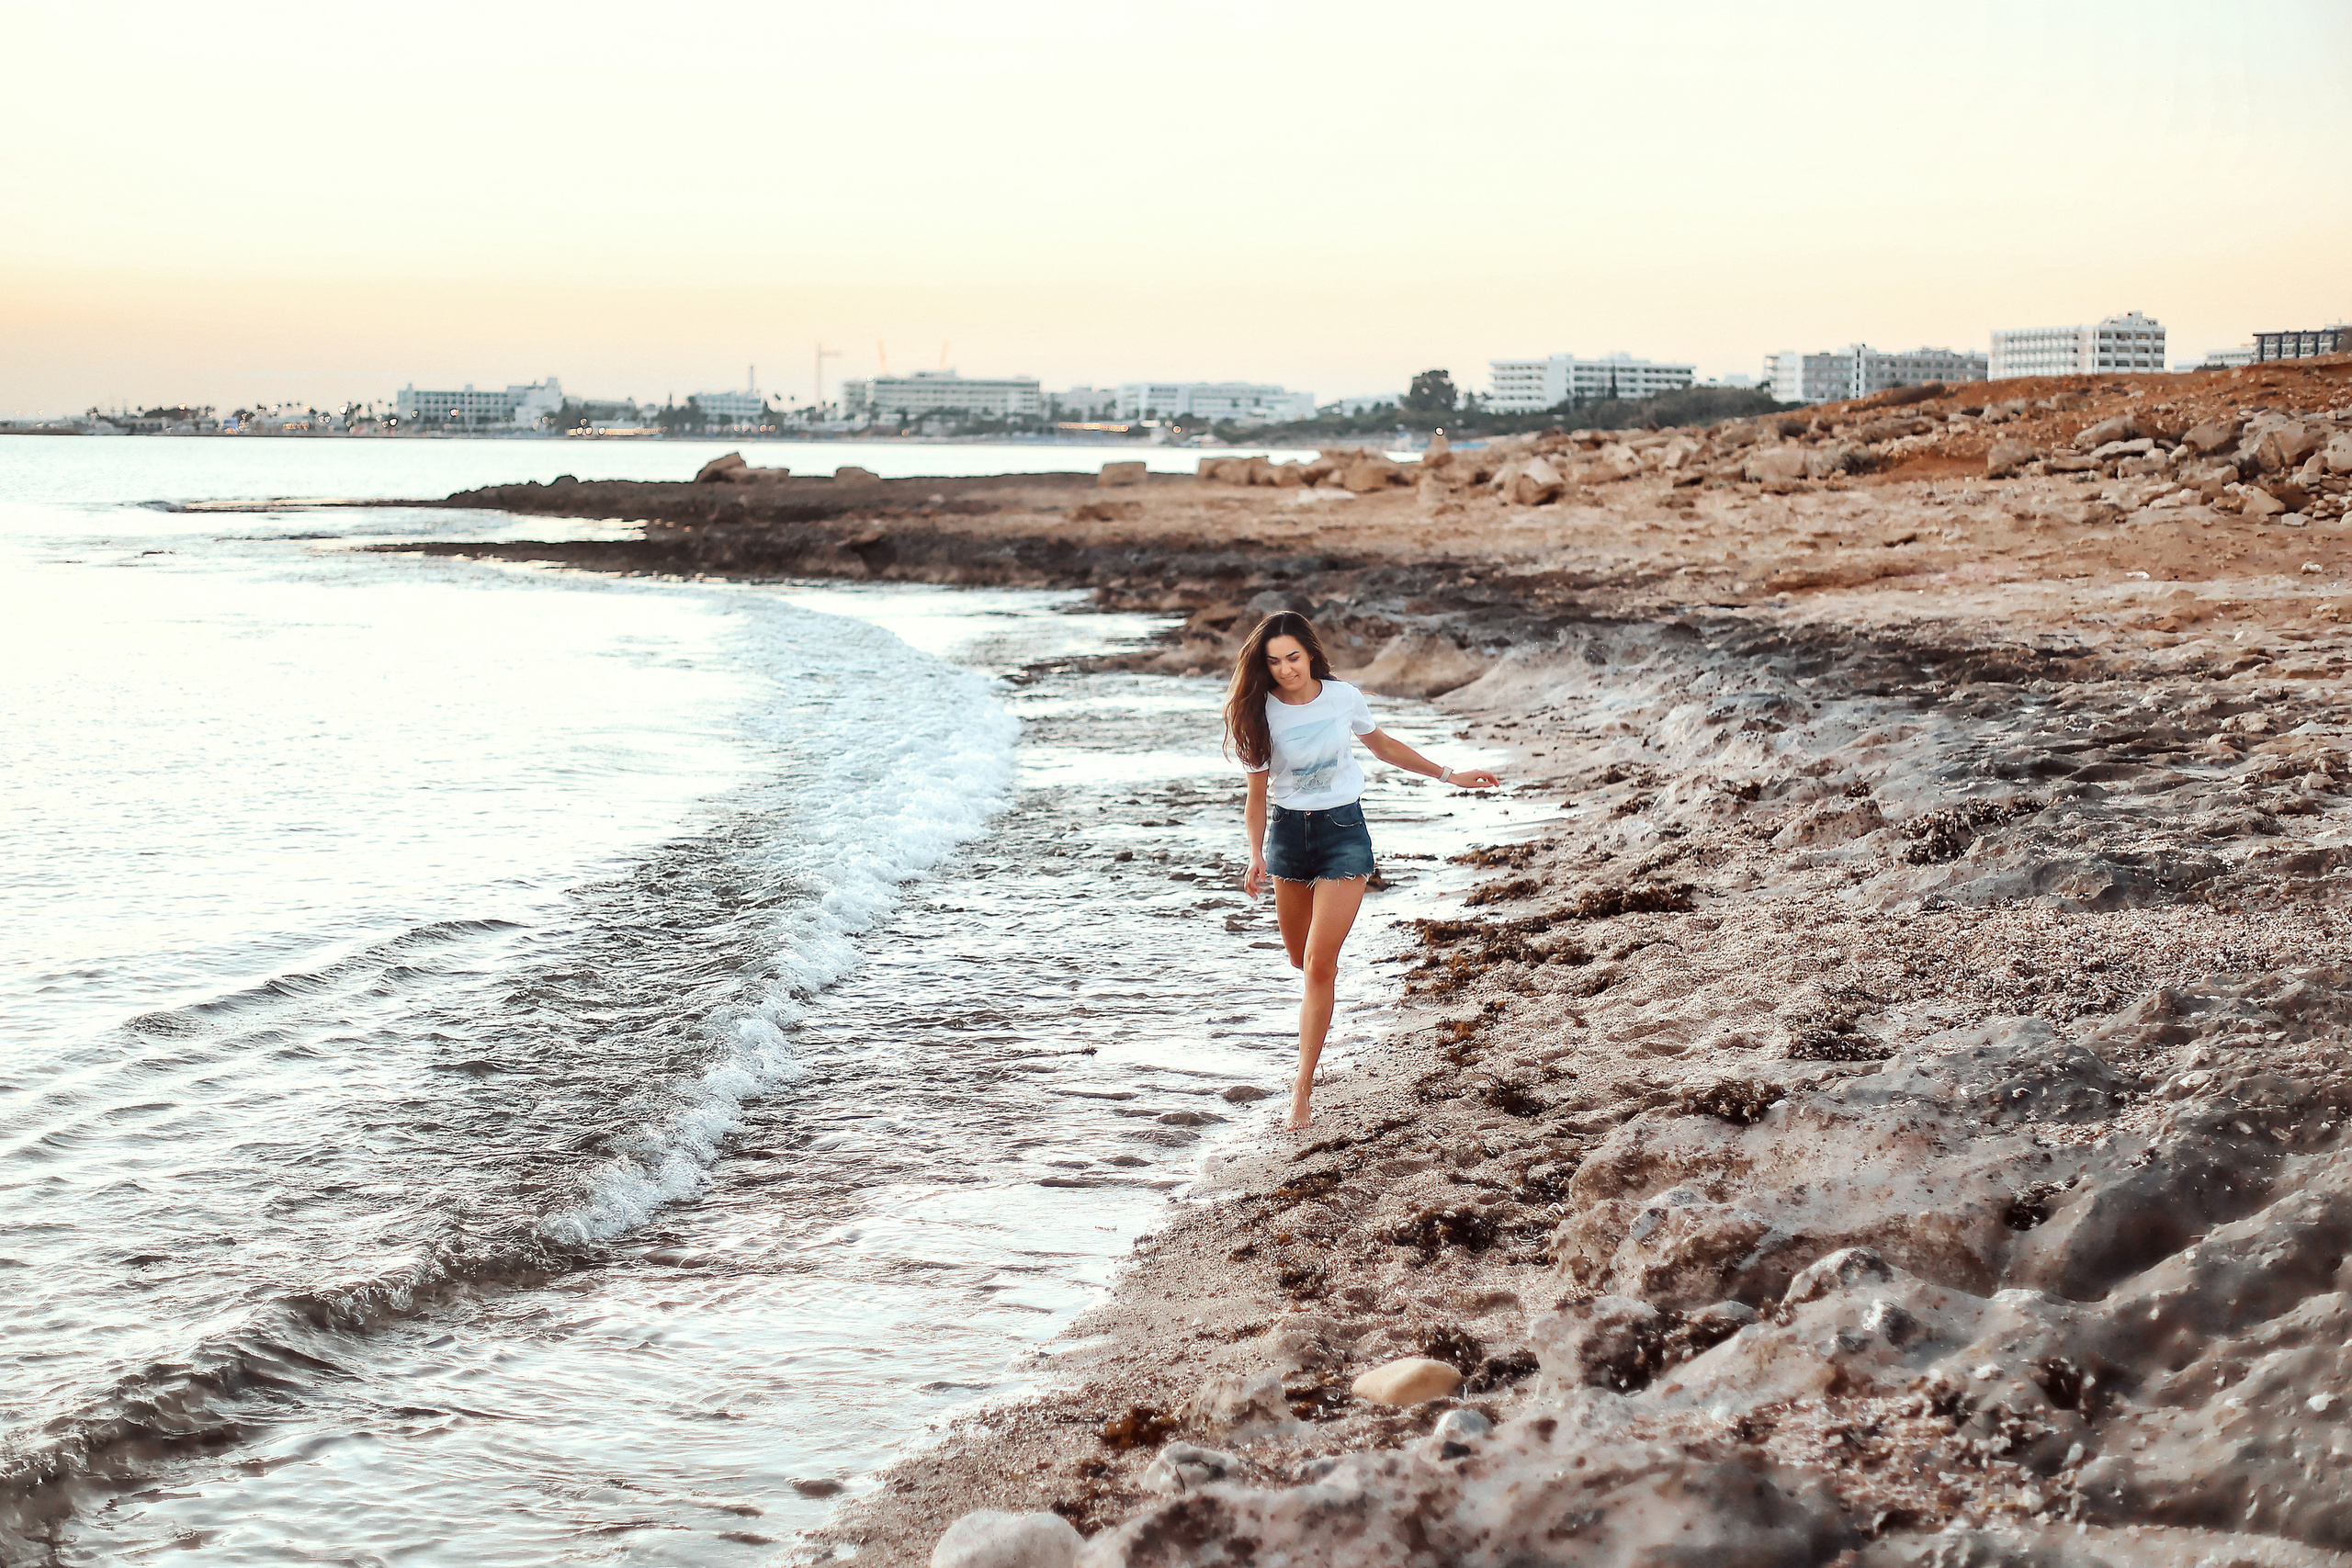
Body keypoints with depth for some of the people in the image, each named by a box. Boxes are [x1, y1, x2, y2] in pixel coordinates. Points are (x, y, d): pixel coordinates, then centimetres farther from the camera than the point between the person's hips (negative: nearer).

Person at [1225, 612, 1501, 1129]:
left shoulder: (1343, 697, -6)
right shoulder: (1262, 714, -8)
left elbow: (1383, 746, 13)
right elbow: (1257, 794, -3)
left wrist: (1448, 774, 15)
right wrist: (1256, 855, -16)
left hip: (1343, 829, -2)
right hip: (1287, 831, 2)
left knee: (1319, 963, -12)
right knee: (1302, 959, 13)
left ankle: (1303, 1085, -8)